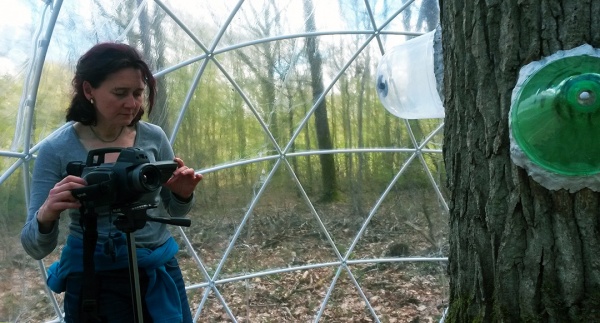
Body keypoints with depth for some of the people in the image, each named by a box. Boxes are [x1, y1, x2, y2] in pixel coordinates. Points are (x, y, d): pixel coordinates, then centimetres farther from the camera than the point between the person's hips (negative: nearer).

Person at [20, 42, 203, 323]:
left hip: (159, 270, 3)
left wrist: (183, 194, -17)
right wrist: (46, 215, -33)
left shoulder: (154, 137, -7)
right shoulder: (56, 149, -13)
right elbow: (35, 247, -11)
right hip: (94, 279, -2)